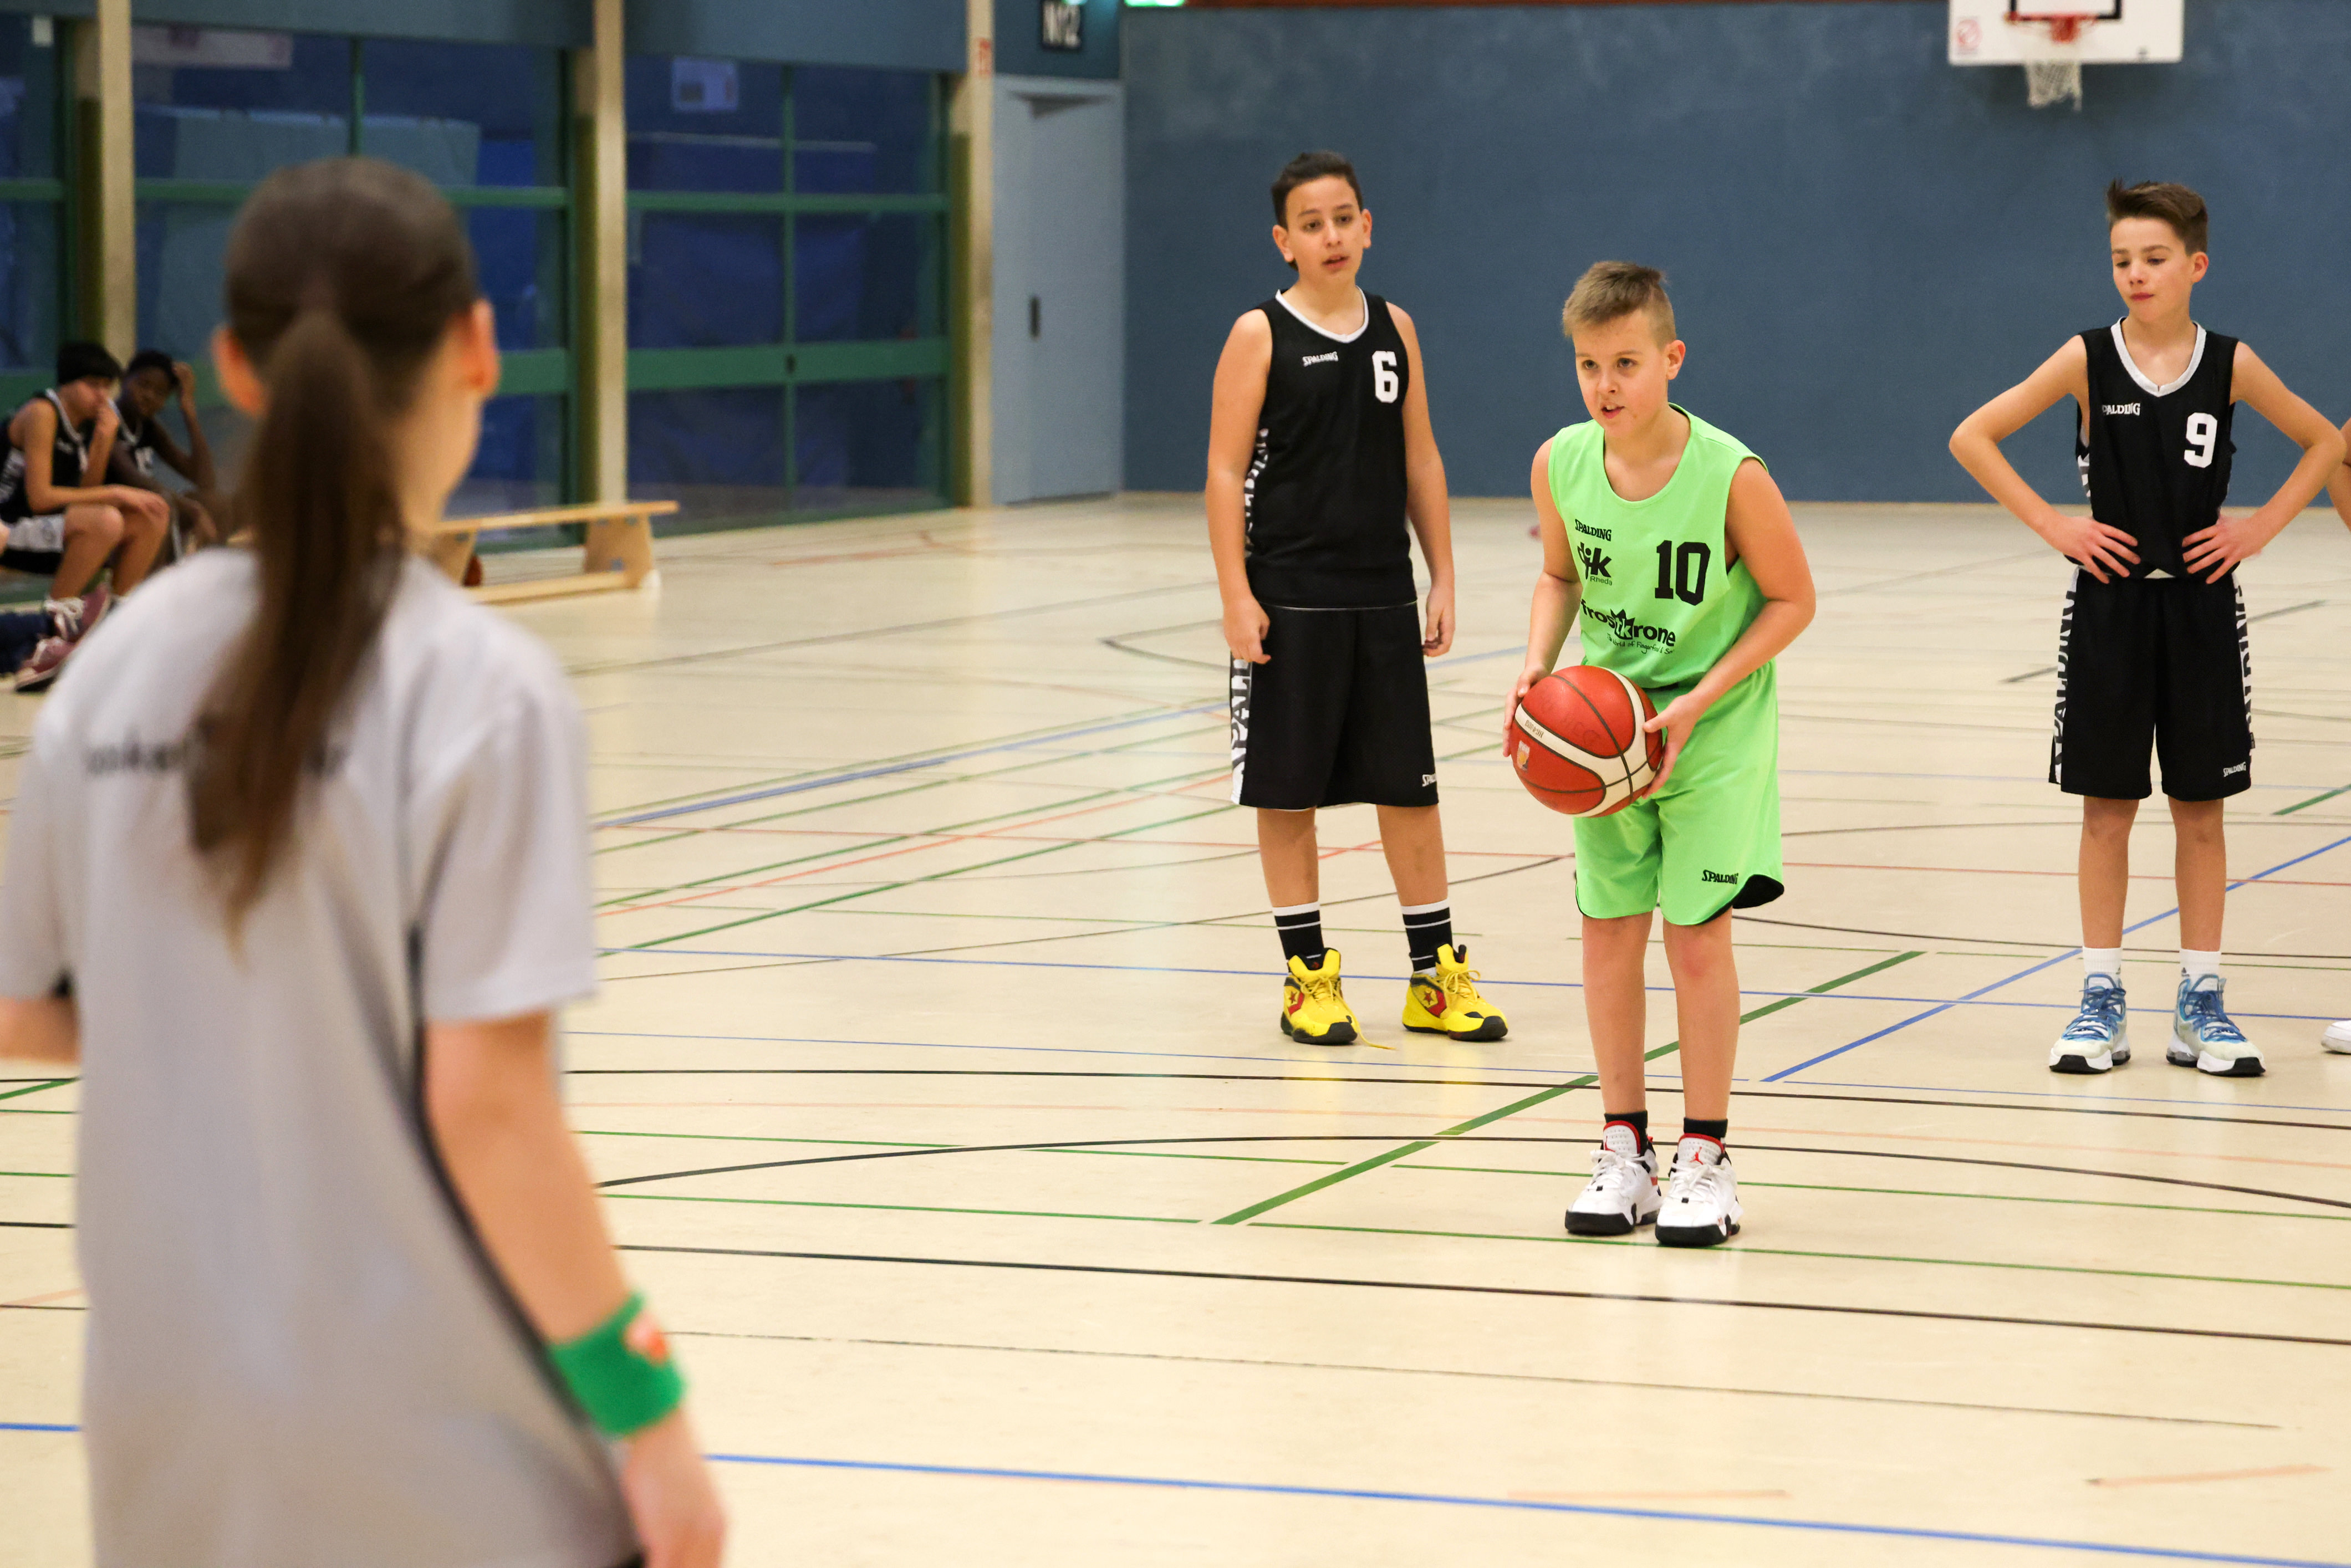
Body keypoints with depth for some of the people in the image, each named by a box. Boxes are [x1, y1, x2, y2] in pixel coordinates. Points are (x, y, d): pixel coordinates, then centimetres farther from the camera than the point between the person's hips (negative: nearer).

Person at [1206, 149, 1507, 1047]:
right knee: (1287, 791, 3)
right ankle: (1308, 974, 13)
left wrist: (1442, 579, 7)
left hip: (1383, 596, 4)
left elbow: (1420, 460, 11)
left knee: (1409, 787, 7)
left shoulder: (1394, 330, 7)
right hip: (1289, 599, -4)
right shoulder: (1261, 336, -6)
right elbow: (1226, 472, -7)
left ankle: (1435, 974, 15)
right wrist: (1236, 596, -13)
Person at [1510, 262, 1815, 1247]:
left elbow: (1791, 600, -12)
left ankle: (1706, 1156, 8)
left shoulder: (1731, 477, -23)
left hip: (1714, 732, -4)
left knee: (1696, 935, -4)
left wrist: (1698, 701, -19)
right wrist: (1537, 667, -9)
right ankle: (1624, 1147, 18)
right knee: (1609, 930, 7)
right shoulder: (1560, 465, -10)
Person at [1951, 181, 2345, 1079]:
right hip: (2112, 602, -1)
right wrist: (2052, 526, -8)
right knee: (2107, 805, 4)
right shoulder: (2088, 360, -5)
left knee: (2200, 807, 6)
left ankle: (2200, 1004, 13)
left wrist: (2261, 528, -2)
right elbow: (1972, 438, -3)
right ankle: (2102, 1003, 11)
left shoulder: (2229, 365, -2)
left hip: (2199, 603, 1)